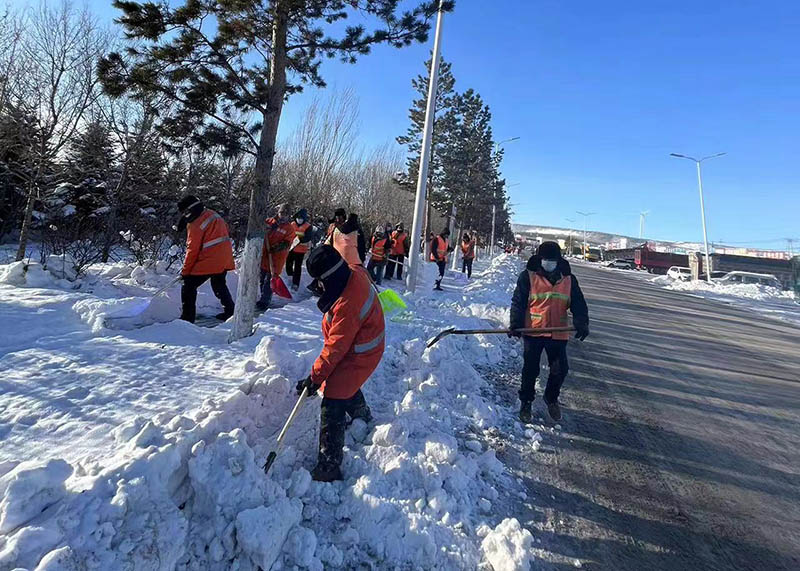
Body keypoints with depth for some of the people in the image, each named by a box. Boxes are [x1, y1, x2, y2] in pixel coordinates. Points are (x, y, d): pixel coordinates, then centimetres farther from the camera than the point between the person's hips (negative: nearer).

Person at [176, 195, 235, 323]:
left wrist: (185, 271, -4)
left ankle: (187, 318, 3)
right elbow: (225, 229, 19)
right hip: (225, 258, 8)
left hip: (208, 261, -8)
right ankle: (230, 311, 32)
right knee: (219, 285, 25)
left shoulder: (195, 224, -14)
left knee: (188, 286, 2)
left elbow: (192, 250, -13)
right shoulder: (212, 214, 9)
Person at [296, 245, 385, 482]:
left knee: (333, 405, -9)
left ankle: (329, 467, 1)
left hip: (358, 356, -10)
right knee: (347, 386, 32)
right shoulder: (355, 273, -11)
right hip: (365, 344, 10)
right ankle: (364, 420, 59)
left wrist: (315, 378, -21)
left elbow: (336, 347, -30)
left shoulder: (346, 305, -37)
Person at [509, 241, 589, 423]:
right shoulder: (528, 276, -3)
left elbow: (578, 304, 3)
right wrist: (516, 324, -16)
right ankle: (526, 402, 25)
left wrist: (581, 323, -13)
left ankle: (551, 398, 34)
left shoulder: (569, 279, 6)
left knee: (560, 369, 7)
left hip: (558, 333, 3)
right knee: (530, 369, 5)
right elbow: (518, 302, -5)